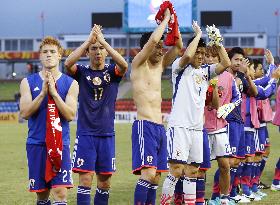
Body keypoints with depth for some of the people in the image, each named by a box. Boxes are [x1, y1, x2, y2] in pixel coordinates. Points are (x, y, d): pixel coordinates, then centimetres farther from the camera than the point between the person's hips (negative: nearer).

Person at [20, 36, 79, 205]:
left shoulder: (70, 83, 3)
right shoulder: (28, 82, 6)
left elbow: (71, 115, -7)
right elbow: (25, 113, -4)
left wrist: (54, 92, -15)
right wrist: (43, 93, -14)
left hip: (61, 142, -1)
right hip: (36, 143, 1)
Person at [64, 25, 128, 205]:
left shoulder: (112, 72, 5)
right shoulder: (82, 72, 3)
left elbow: (124, 65, -18)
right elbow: (68, 63, -19)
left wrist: (103, 41, -20)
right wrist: (89, 40, -21)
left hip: (107, 134, 2)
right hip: (85, 134, -2)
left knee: (105, 181, 7)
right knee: (85, 179, -8)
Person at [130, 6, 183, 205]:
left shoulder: (160, 65, 17)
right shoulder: (138, 63, -5)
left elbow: (179, 46, 16)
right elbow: (152, 40, -20)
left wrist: (173, 23, 7)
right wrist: (165, 19, -8)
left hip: (159, 126, 8)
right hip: (145, 126, -8)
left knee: (155, 177, 7)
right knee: (148, 173, -19)